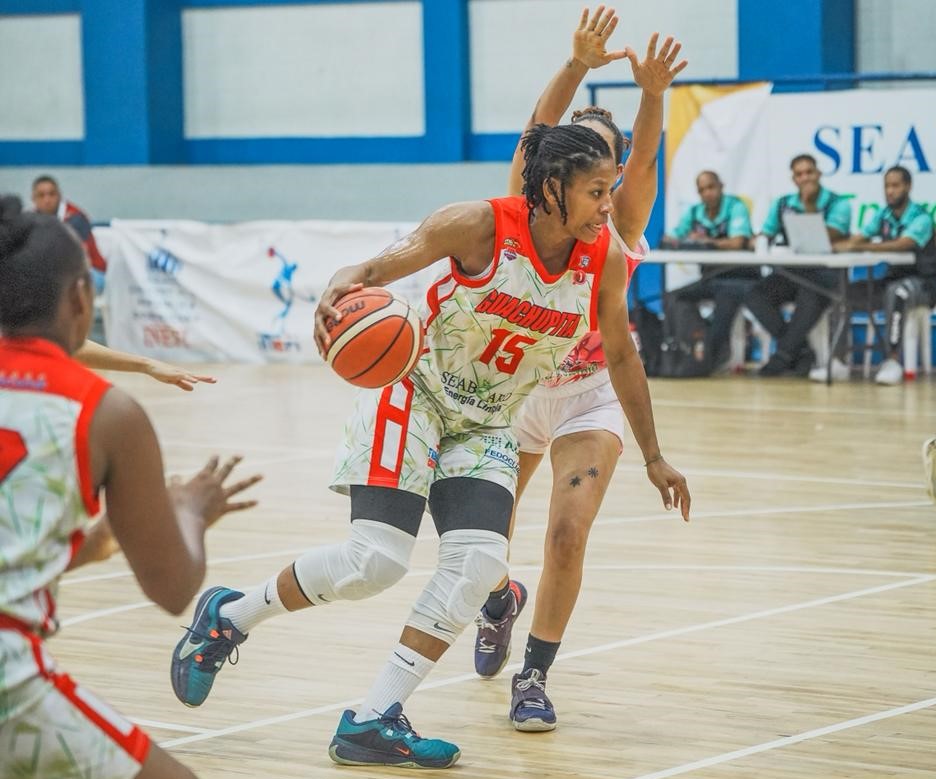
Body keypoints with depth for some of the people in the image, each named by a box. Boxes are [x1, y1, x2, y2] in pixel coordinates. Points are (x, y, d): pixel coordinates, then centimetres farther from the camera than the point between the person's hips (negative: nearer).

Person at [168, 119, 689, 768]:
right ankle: (229, 616, 9)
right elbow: (378, 268, -17)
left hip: (485, 427, 5)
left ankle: (372, 722, -9)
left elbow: (620, 357, 6)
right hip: (413, 397, -5)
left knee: (480, 563, -15)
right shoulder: (481, 226, -21)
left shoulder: (606, 260, -8)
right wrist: (338, 291, -41)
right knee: (376, 561, -16)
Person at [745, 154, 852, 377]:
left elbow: (826, 238, -14)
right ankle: (800, 350, -23)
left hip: (824, 272, -4)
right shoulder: (782, 205, 14)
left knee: (810, 296, -40)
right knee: (755, 296, -24)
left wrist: (810, 206, -14)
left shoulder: (838, 204, 0)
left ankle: (784, 354, -30)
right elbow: (762, 236, 15)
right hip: (790, 272, 4)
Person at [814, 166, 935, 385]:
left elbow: (902, 244, -32)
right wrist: (839, 245, -26)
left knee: (896, 291, -40)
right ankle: (838, 362, -13)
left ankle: (893, 361, -36)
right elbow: (857, 240, -1)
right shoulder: (883, 216, 6)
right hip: (892, 278, 6)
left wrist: (857, 247, -40)